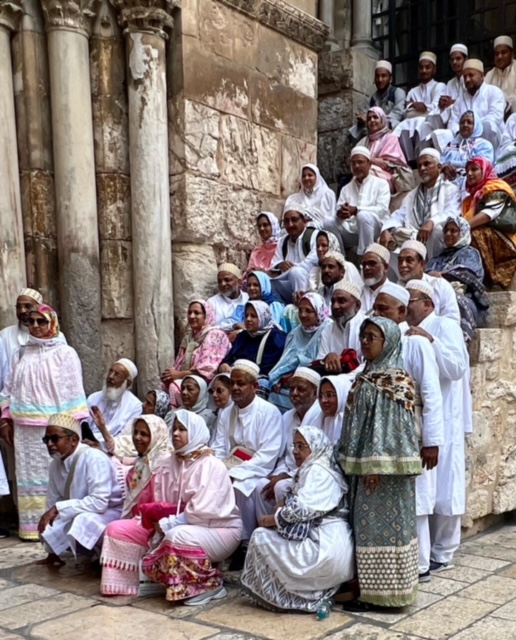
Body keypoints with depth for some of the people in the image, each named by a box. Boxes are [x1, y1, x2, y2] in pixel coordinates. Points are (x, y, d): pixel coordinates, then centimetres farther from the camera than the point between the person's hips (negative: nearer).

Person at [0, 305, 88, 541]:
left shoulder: (65, 353, -1)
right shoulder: (22, 354, 12)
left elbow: (73, 390, -5)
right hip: (25, 428, 4)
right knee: (29, 474, 7)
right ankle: (32, 525, 13)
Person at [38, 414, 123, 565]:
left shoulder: (94, 459, -26)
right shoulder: (56, 464, -3)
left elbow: (99, 503, -33)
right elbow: (53, 502, 3)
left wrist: (58, 508, -31)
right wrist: (52, 553, 8)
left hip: (111, 513, -8)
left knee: (82, 521, -35)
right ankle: (96, 550, 11)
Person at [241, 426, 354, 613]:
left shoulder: (317, 471, -11)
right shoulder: (312, 470, 20)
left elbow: (302, 509, -20)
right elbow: (303, 508, 19)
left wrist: (273, 519, -6)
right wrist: (283, 510, -1)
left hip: (325, 548, -10)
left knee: (261, 537, -7)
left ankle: (283, 598, 2)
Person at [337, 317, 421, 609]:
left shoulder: (395, 378, -13)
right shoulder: (367, 376, 13)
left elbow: (393, 424, -19)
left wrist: (376, 466, -22)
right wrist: (354, 462, 15)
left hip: (385, 463, -9)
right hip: (365, 462, 9)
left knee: (382, 523, -1)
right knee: (367, 523, 12)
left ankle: (381, 589, 7)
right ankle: (372, 585, 21)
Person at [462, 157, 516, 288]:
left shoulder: (497, 188, 3)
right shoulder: (473, 195, 27)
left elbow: (490, 212, -16)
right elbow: (465, 219, 12)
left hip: (503, 238, -7)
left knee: (474, 235, -32)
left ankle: (482, 278, -32)